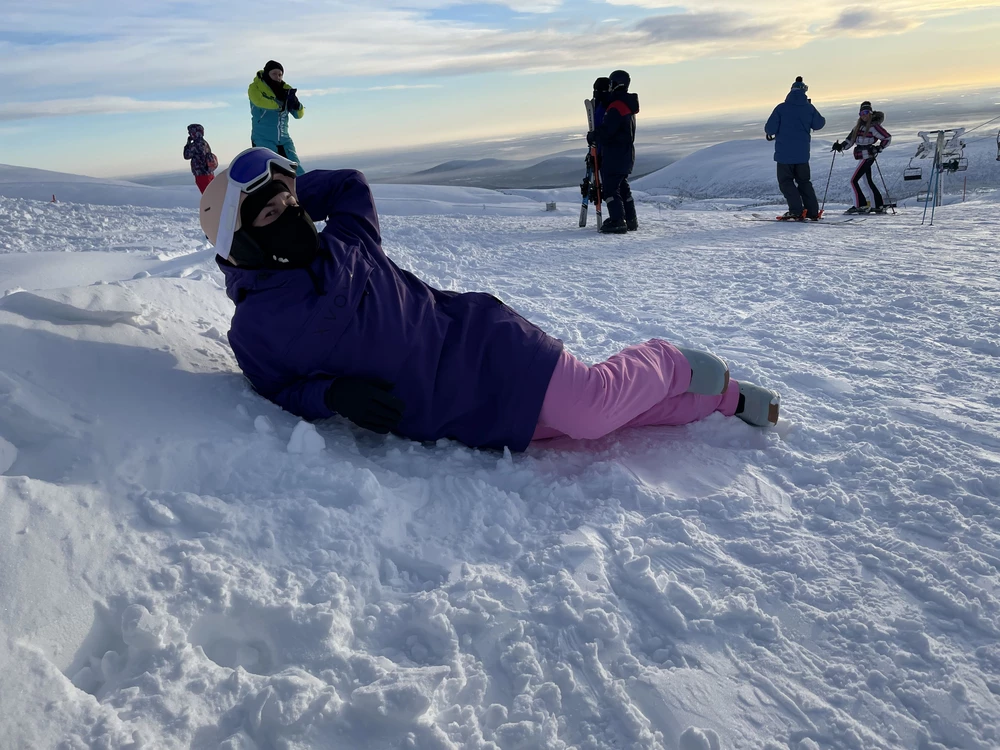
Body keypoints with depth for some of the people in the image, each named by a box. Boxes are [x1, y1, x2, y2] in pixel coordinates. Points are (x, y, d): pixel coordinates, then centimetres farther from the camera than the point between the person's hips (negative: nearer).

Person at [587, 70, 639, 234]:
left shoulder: (616, 107, -17)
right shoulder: (628, 105, 15)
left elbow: (606, 130, -21)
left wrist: (592, 136, -5)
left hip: (614, 154, -10)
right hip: (626, 152, 10)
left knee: (610, 188, -9)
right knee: (622, 186, 17)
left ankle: (617, 221, -14)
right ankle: (630, 220, 21)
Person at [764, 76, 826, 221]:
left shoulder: (781, 108, -9)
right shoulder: (809, 108, 1)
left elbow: (770, 128, -11)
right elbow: (819, 124, 11)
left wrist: (769, 133, 13)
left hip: (785, 153, -4)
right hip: (802, 153, 4)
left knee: (786, 181, 5)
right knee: (804, 181, 15)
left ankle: (797, 211, -8)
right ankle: (813, 211, 9)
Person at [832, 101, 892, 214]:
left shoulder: (873, 126, -9)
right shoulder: (859, 126, 14)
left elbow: (887, 138, -6)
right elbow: (850, 140, 15)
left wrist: (878, 149, -13)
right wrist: (840, 147, -1)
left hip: (867, 157, -9)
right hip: (863, 158, 9)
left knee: (854, 180, -11)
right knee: (869, 181, 12)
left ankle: (861, 205, -7)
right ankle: (879, 206, 18)